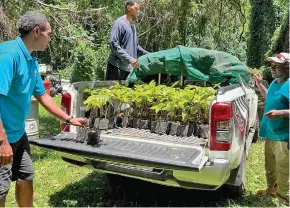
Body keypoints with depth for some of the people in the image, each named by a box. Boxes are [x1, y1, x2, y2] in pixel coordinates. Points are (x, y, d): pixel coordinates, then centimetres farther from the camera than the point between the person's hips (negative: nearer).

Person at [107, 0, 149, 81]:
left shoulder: (132, 26, 19)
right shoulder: (120, 23, -7)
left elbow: (136, 47, 26)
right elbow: (114, 44, -17)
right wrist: (129, 59, -24)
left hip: (128, 68, 8)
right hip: (117, 67, -8)